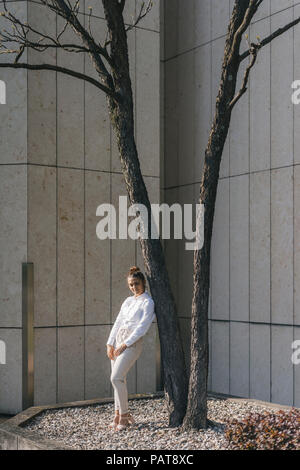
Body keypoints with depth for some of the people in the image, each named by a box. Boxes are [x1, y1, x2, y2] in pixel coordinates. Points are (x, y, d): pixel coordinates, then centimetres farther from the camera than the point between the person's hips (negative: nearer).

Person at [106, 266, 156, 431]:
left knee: (116, 378, -15)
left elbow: (142, 327, -13)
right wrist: (110, 343, 5)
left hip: (132, 343, -7)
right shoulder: (128, 301, 16)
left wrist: (125, 344, -15)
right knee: (117, 379, 6)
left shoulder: (148, 302, -5)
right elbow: (118, 322, 14)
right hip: (118, 340, 7)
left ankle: (124, 416, -4)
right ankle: (119, 415, 16)